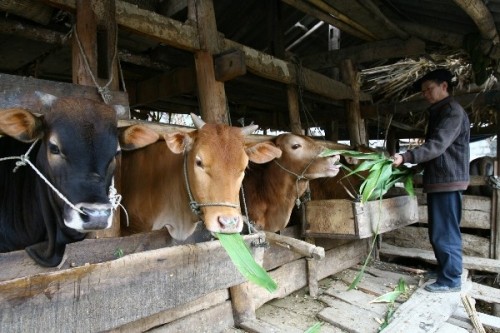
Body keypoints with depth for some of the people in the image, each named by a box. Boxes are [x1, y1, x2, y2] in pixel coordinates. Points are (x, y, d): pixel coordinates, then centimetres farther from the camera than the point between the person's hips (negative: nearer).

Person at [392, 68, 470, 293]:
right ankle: (447, 272, 26)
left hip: (447, 181, -10)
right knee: (442, 231, 15)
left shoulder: (452, 111, -11)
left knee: (445, 232, -4)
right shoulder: (439, 112, 20)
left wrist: (406, 158, -31)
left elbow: (437, 145, -24)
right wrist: (418, 168, 20)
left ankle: (450, 280, 5)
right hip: (439, 180, 10)